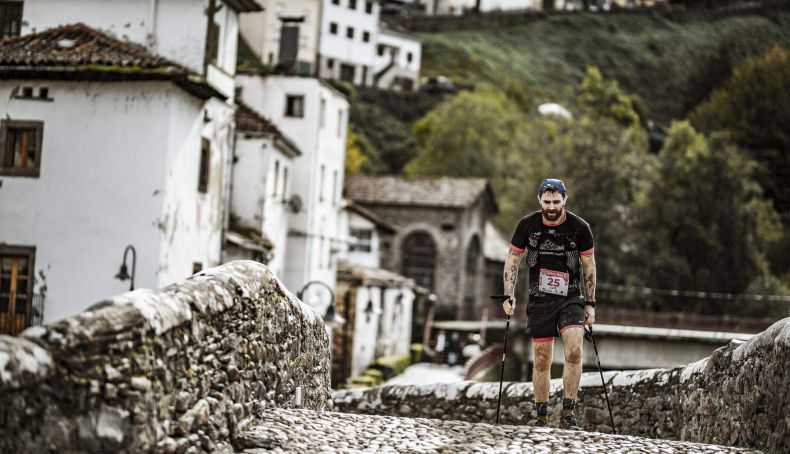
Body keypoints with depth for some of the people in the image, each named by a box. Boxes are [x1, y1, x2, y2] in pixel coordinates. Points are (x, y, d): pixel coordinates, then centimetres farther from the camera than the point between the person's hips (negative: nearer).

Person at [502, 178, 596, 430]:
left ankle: (568, 414, -13)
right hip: (540, 299, 1)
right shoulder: (527, 225, -6)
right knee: (541, 362, 3)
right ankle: (542, 418, 16)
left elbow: (589, 266, 3)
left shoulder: (580, 227, -7)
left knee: (574, 352, -20)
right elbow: (512, 261, 4)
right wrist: (509, 296, -5)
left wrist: (590, 303, 1)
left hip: (571, 298, -1)